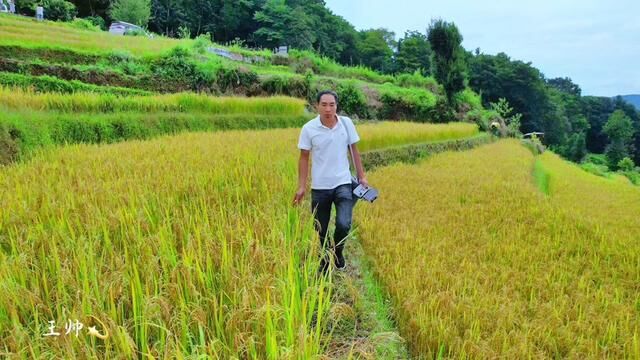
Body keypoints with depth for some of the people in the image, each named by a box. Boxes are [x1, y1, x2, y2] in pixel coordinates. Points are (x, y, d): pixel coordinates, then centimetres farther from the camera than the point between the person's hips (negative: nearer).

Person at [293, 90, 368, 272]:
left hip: (343, 184, 0)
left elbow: (355, 151, 6)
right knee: (321, 230, 9)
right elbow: (304, 158, -2)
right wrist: (302, 186, -4)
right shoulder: (309, 128, -8)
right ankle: (325, 261, 33)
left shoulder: (346, 123, -4)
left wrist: (362, 177, 5)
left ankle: (338, 251, 15)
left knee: (344, 224, -17)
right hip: (319, 187, 0)